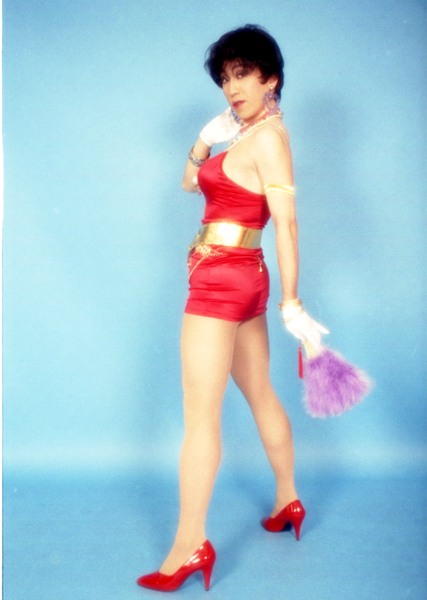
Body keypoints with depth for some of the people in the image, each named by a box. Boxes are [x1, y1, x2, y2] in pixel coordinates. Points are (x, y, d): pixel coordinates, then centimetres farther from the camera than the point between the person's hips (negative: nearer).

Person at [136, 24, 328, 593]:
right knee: (262, 396, 18)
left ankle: (191, 546, 1)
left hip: (223, 279, -10)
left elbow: (286, 222, -19)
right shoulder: (247, 135, 15)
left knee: (200, 416, -6)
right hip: (243, 278, 10)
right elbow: (192, 181, 22)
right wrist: (205, 138, 5)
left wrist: (292, 302, -21)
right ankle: (288, 501, 33)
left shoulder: (268, 137, -13)